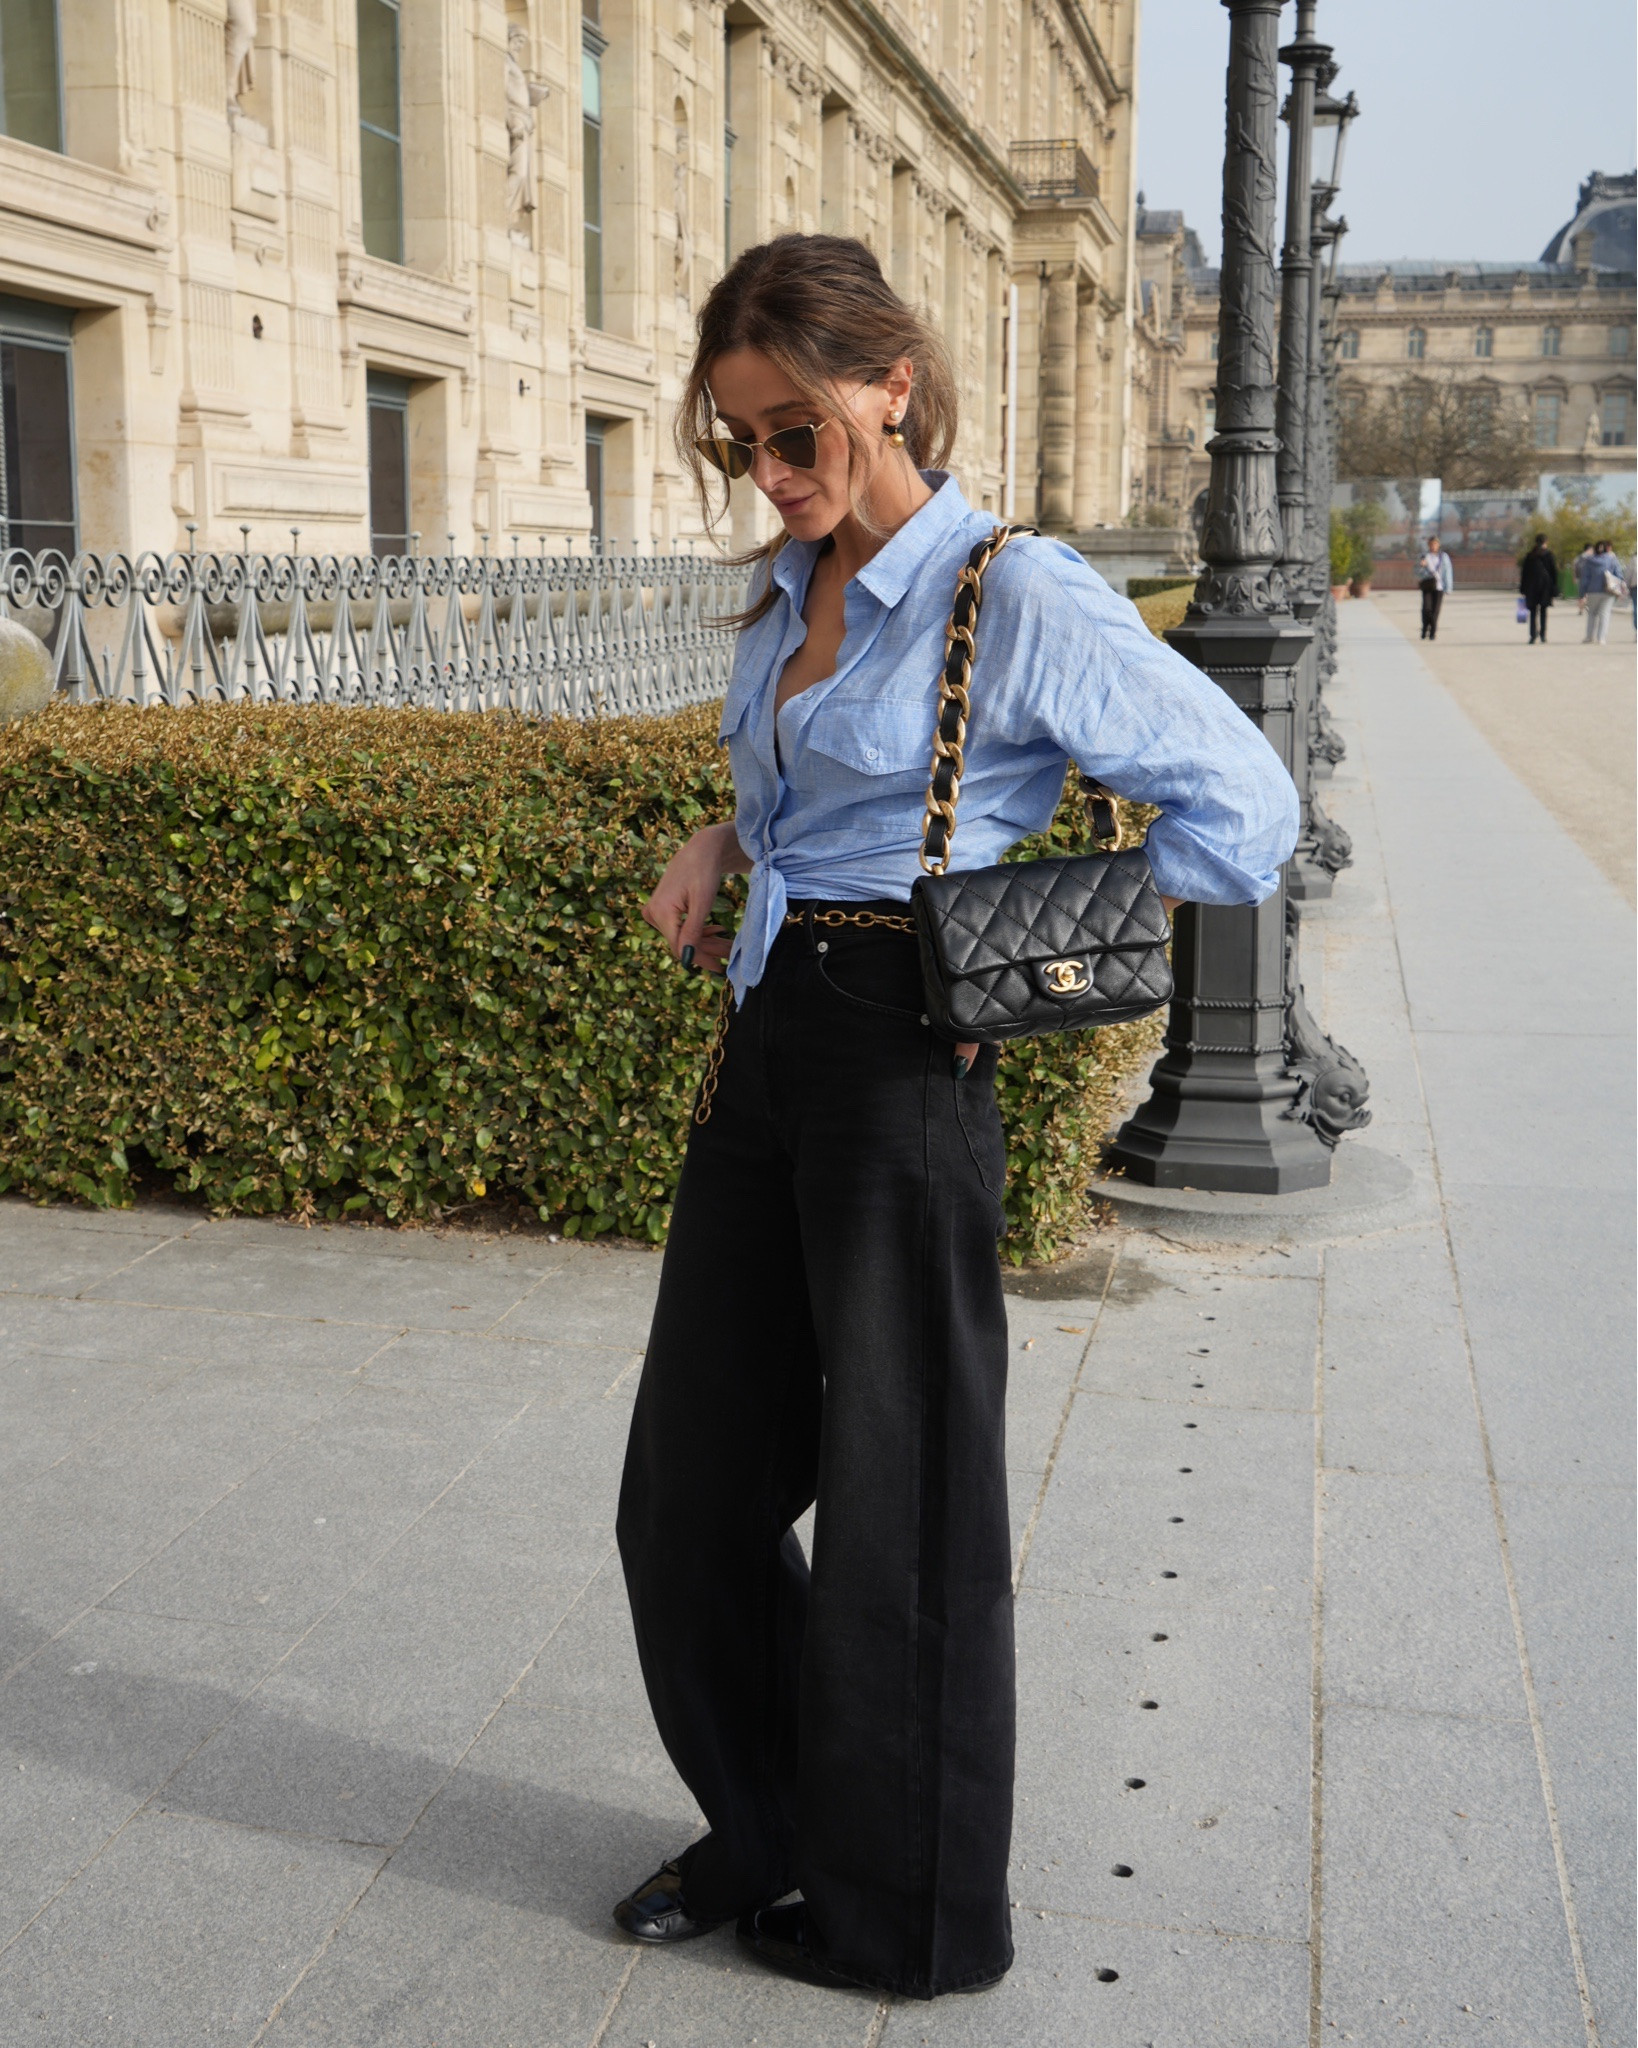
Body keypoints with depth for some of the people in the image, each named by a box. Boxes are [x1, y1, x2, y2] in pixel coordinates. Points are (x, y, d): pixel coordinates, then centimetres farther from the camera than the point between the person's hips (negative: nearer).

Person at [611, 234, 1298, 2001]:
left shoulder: (1019, 600, -13)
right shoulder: (790, 592, 11)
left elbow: (1243, 811, -11)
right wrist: (721, 842, 7)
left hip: (902, 1070, -8)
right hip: (763, 1048, 8)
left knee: (897, 1508, 6)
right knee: (691, 1490, 14)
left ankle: (910, 1917, 28)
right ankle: (766, 1830, 37)